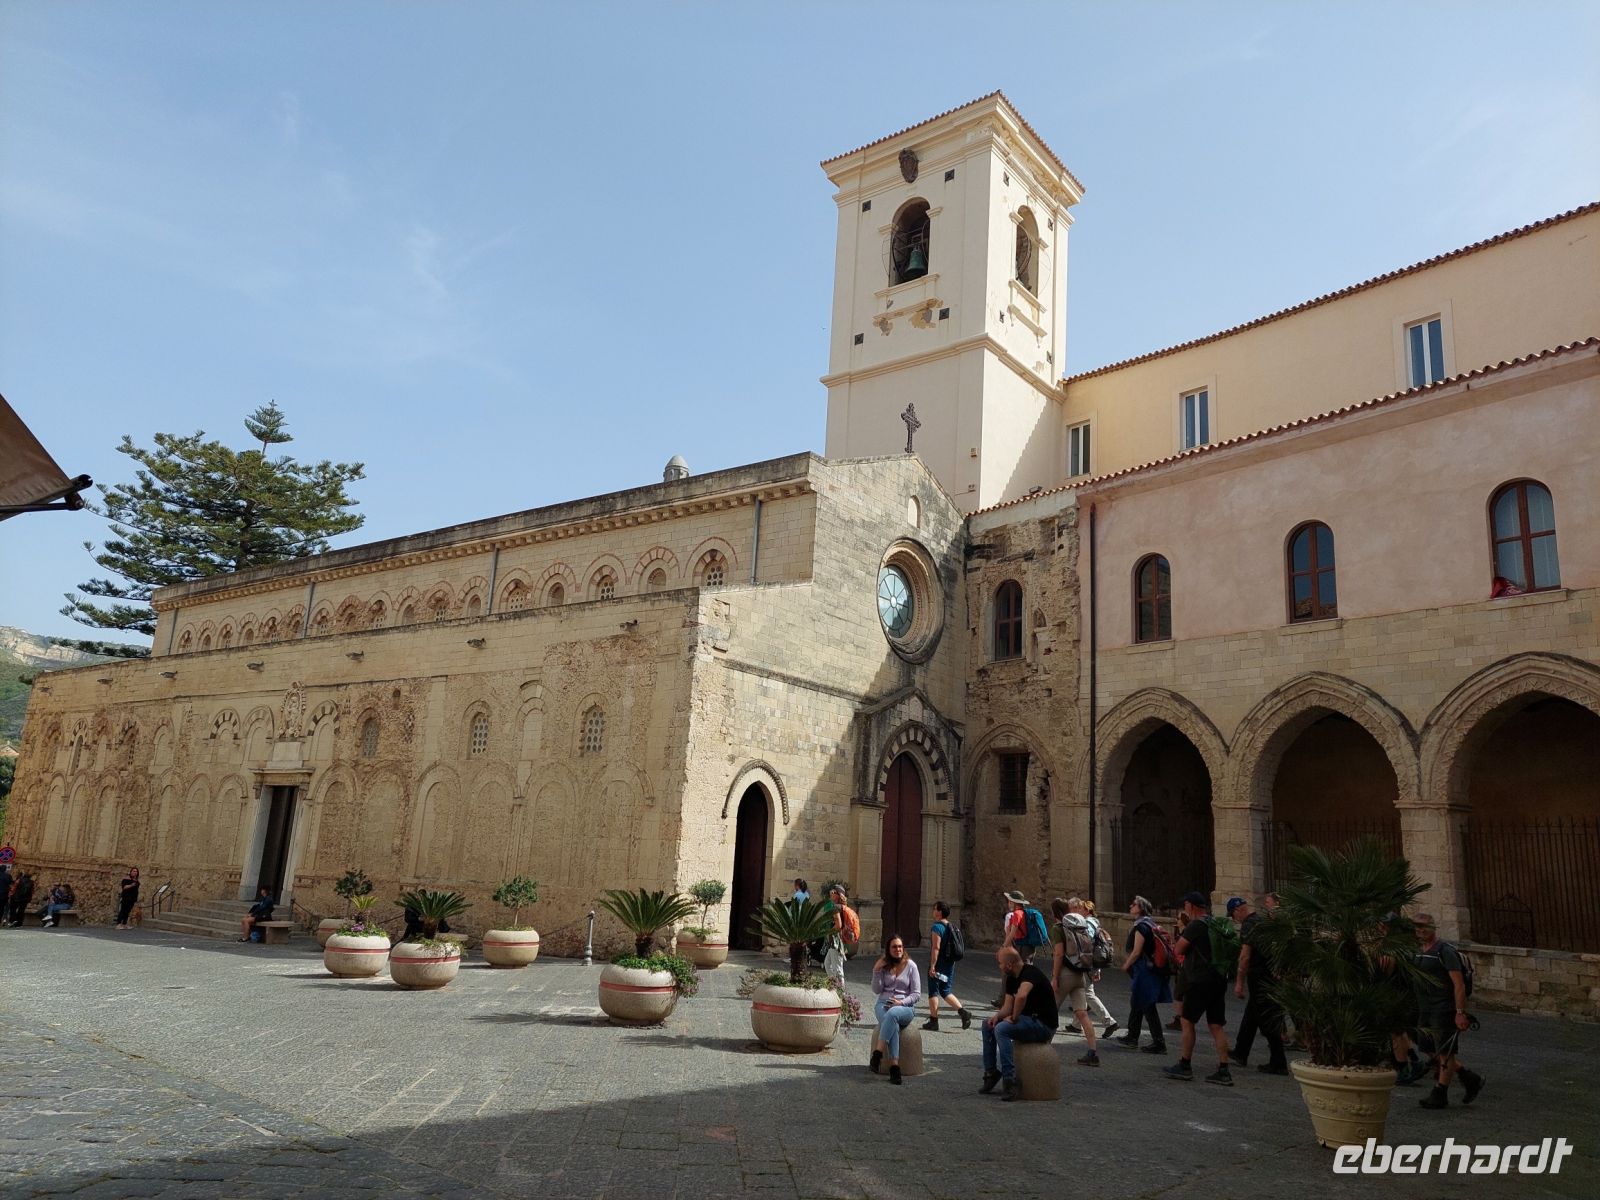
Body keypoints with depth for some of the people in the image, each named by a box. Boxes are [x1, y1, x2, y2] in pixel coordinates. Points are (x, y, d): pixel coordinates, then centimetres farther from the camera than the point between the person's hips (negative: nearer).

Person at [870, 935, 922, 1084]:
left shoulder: (910, 966, 5)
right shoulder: (884, 965, 11)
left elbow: (916, 993, 2)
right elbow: (876, 991, 8)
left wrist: (901, 1002, -14)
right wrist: (876, 971, -4)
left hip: (905, 1007, -1)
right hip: (883, 1004, 1)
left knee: (892, 1014, -40)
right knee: (893, 1026, -35)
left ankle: (877, 1053, -43)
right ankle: (894, 1068, -42)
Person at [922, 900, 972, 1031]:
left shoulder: (937, 927, -16)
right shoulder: (952, 926, 10)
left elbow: (936, 948, -22)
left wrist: (932, 966, -21)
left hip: (938, 964, -8)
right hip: (950, 963, 8)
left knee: (933, 991, 4)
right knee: (945, 991, 15)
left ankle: (933, 1021, 7)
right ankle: (963, 1011, -1)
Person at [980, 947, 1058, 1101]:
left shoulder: (1030, 972, -21)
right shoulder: (1011, 979, 9)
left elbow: (1021, 996, -39)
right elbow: (1008, 1006, 10)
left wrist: (1014, 1017, -25)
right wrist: (997, 1016, -11)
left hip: (1044, 1025, -10)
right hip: (1028, 1020, 10)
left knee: (1001, 1029, -28)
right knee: (988, 1025, 8)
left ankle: (1010, 1081, -28)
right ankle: (991, 1073, 10)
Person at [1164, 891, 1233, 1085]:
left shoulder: (1195, 925, -14)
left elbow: (1178, 950, -13)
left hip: (1199, 981, -8)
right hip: (1219, 980, 8)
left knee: (1188, 1021, 5)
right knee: (1217, 1025, 8)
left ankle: (1185, 1067, 10)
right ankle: (1223, 1071, 5)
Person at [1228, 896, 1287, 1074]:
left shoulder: (1249, 924, -15)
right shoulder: (1263, 920, 14)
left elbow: (1245, 956, -20)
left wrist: (1239, 983, -16)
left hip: (1261, 978, -10)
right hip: (1273, 975, 10)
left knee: (1269, 1021, -3)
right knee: (1250, 1014, 18)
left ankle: (1278, 1064, 0)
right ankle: (1240, 1053, 28)